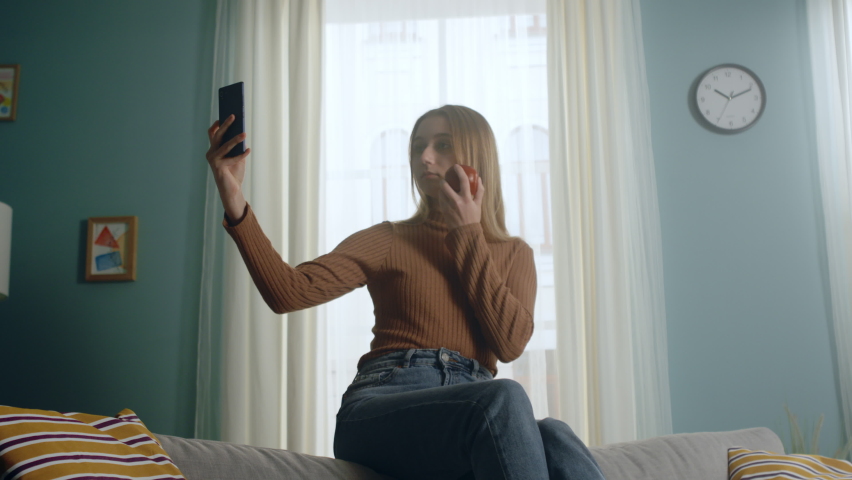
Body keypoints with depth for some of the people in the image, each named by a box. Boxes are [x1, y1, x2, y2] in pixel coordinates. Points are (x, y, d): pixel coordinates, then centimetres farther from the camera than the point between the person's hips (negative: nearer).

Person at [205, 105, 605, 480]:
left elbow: (510, 344, 0)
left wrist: (467, 234, 4)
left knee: (556, 440, -36)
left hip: (474, 414, 2)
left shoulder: (514, 254, 20)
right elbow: (289, 291, -2)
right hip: (381, 409, -1)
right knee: (504, 398, -36)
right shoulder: (389, 240, 14)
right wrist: (235, 205, -16)